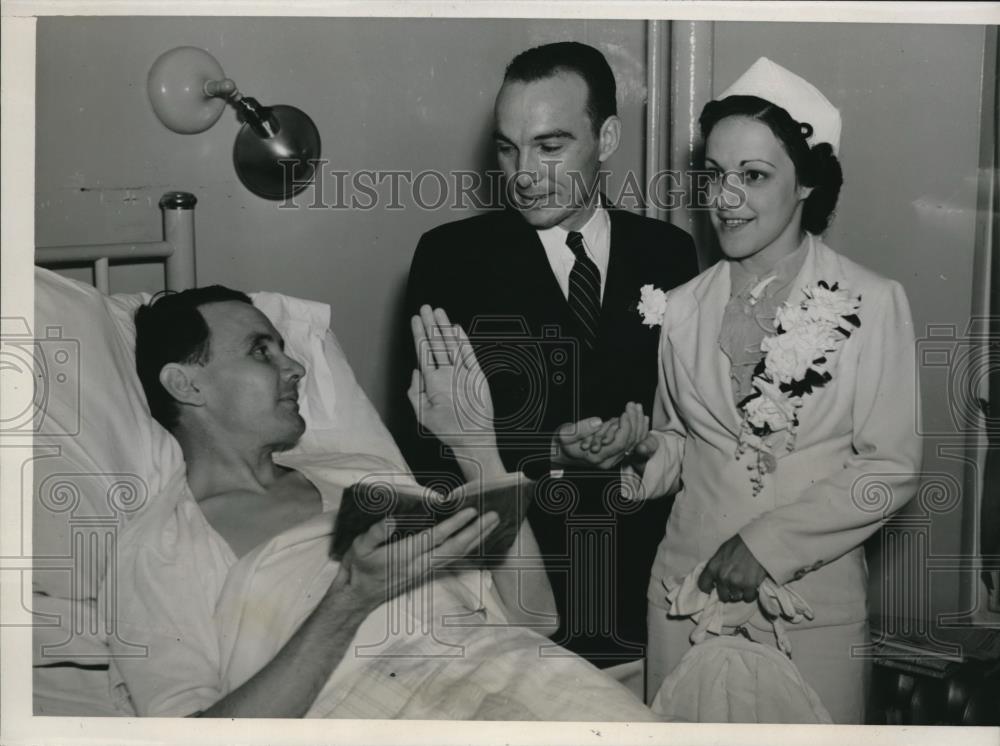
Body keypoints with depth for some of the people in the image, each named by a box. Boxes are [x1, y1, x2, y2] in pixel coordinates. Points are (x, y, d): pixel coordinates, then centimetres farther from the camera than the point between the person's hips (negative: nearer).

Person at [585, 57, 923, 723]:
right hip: (687, 583, 3)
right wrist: (640, 454, -8)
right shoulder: (685, 305, 4)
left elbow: (893, 468, -7)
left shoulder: (873, 304, -8)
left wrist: (770, 543, -14)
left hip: (813, 595, -3)